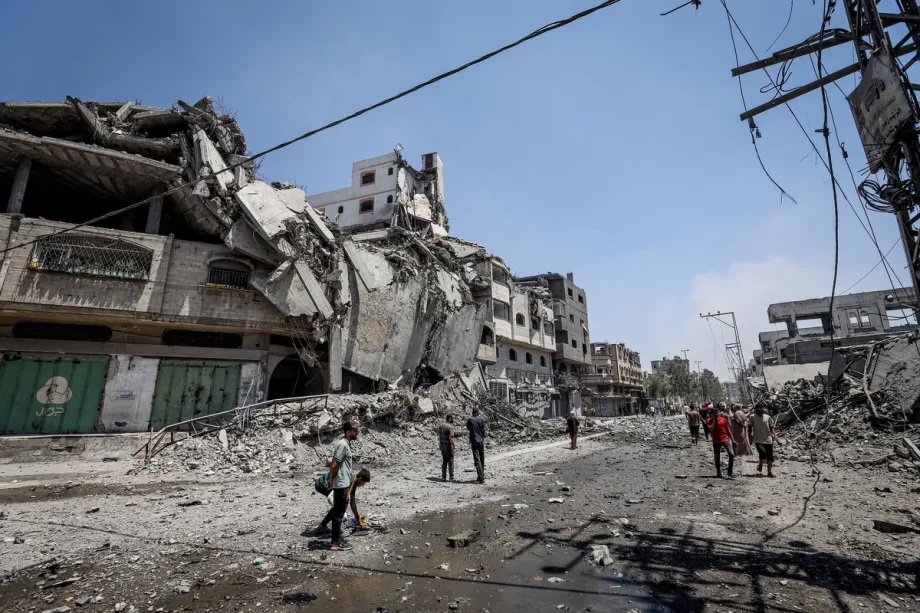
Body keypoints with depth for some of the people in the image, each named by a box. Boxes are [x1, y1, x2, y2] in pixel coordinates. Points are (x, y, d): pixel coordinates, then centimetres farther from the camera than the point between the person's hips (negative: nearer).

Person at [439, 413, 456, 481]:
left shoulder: (440, 426, 6)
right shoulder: (450, 427, -18)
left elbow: (439, 436, 10)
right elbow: (451, 438, -24)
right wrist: (454, 444, -10)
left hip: (442, 446, 7)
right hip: (448, 446, -7)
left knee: (444, 461, 15)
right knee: (450, 461, 5)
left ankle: (443, 477, 16)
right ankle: (451, 478, 8)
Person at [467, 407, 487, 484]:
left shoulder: (470, 419, -5)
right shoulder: (482, 419, -4)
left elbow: (468, 428, 9)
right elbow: (484, 429, -4)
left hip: (474, 442, -2)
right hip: (481, 441, 2)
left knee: (477, 461, -2)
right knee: (482, 460, 15)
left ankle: (481, 478, -7)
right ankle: (482, 476, 22)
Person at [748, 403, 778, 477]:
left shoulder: (767, 417, 6)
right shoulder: (753, 417, -1)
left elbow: (771, 427, 10)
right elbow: (750, 426, -2)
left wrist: (774, 434, -6)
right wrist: (750, 434, -15)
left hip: (768, 440, 3)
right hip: (758, 440, -3)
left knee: (770, 457, 6)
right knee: (763, 453, -22)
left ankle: (769, 472, 20)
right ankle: (760, 465, 8)